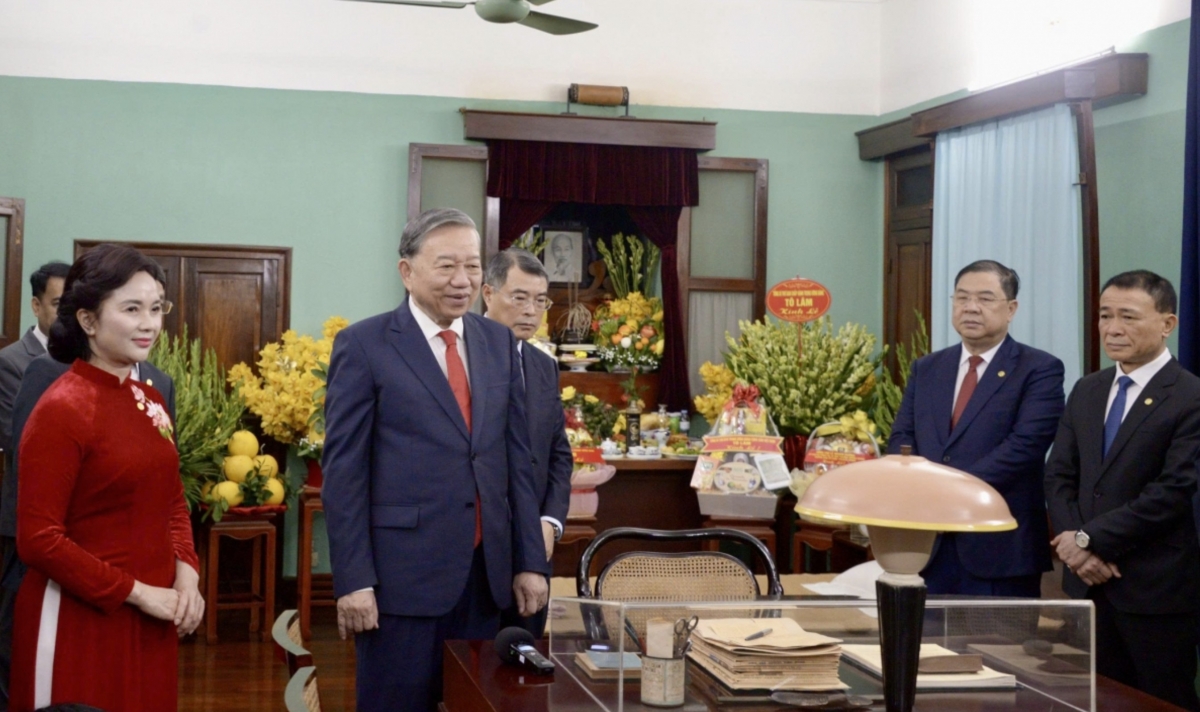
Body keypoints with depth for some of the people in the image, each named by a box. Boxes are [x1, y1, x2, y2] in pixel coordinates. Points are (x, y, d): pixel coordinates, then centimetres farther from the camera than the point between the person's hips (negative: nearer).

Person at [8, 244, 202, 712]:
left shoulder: (150, 401, 7)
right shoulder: (62, 409, -14)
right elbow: (38, 539, -17)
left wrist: (186, 573, -2)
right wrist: (135, 592, -15)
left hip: (150, 619, 7)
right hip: (80, 621, -7)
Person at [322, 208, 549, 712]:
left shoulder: (499, 342, 10)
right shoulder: (363, 345, -5)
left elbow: (517, 458, 11)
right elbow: (343, 471, -7)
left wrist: (531, 560, 7)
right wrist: (353, 579, -12)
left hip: (487, 571, 5)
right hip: (401, 572, -5)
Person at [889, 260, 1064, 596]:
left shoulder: (1039, 370, -2)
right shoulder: (926, 369, 15)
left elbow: (1024, 445, -14)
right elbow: (901, 438, 8)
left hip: (1000, 548, -4)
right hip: (928, 543, 4)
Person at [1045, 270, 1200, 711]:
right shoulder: (1086, 391, 12)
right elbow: (1059, 475, 8)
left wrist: (1091, 539, -15)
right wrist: (1077, 548, -8)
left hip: (1156, 588, -6)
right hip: (1088, 581, 6)